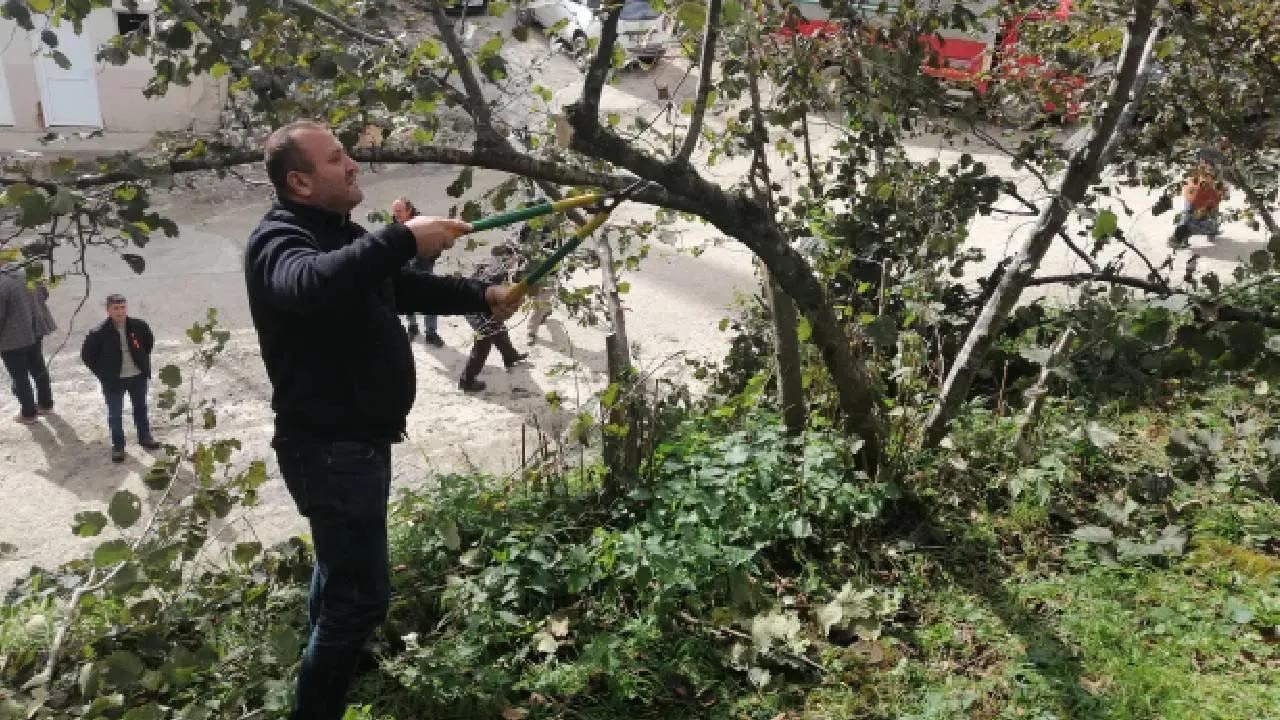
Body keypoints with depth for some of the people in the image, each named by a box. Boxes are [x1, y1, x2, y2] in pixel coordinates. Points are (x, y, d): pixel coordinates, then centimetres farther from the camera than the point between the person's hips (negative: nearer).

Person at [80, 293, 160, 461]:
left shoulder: (138, 326, -9)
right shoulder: (99, 333, -18)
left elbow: (149, 341, 12)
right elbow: (87, 355, -7)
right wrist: (103, 373, -7)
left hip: (138, 377, 3)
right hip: (113, 381, -3)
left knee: (141, 409, 20)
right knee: (115, 414, 6)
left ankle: (145, 437, 38)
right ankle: (117, 445, 21)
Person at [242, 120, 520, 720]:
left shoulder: (342, 237, 13)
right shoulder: (279, 241, -21)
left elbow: (403, 288, 23)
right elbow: (312, 284, -45)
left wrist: (484, 296, 13)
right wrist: (402, 238, -47)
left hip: (356, 440, 11)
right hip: (329, 448, -11)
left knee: (342, 567, 29)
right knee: (362, 592, -8)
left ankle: (327, 655, 51)